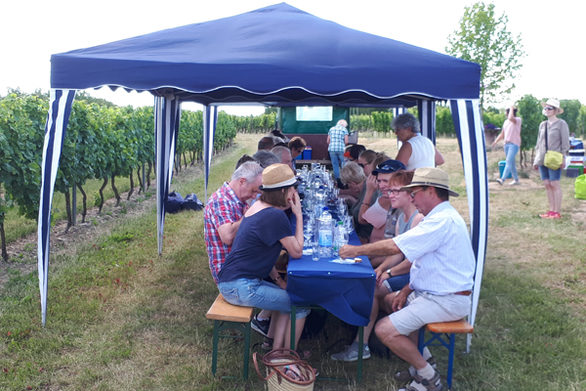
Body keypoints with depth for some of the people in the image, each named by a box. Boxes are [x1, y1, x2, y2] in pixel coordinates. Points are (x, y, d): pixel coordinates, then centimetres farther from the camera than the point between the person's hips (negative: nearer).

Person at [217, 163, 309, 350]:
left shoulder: (259, 206, 10)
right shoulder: (275, 216, -20)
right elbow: (297, 252, -11)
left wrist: (276, 278, 13)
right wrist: (299, 215, -7)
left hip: (231, 281, 10)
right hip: (239, 287, -10)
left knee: (286, 295, 21)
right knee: (301, 305, 0)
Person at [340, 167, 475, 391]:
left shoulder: (442, 221, -22)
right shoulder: (442, 217, 13)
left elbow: (394, 247, -25)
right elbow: (425, 262, 16)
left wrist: (356, 250, -13)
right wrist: (406, 290, 8)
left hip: (447, 301, -11)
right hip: (432, 292, 11)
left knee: (384, 330, -17)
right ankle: (420, 356, 17)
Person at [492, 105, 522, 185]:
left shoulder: (518, 119, -6)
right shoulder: (506, 121, 15)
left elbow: (511, 118, -30)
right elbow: (502, 134, 21)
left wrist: (512, 108, -14)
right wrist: (496, 141, 8)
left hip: (514, 144, -8)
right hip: (506, 143, 8)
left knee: (509, 161, -17)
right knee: (511, 163, 11)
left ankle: (502, 179, -28)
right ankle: (516, 179, 20)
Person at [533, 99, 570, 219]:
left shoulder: (561, 124, -1)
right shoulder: (542, 125, 16)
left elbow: (565, 142, -4)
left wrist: (563, 157, -11)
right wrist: (536, 159, 17)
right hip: (542, 159, 6)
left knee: (554, 185, -7)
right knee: (547, 185, 6)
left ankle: (557, 212, -2)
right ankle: (551, 210, 12)